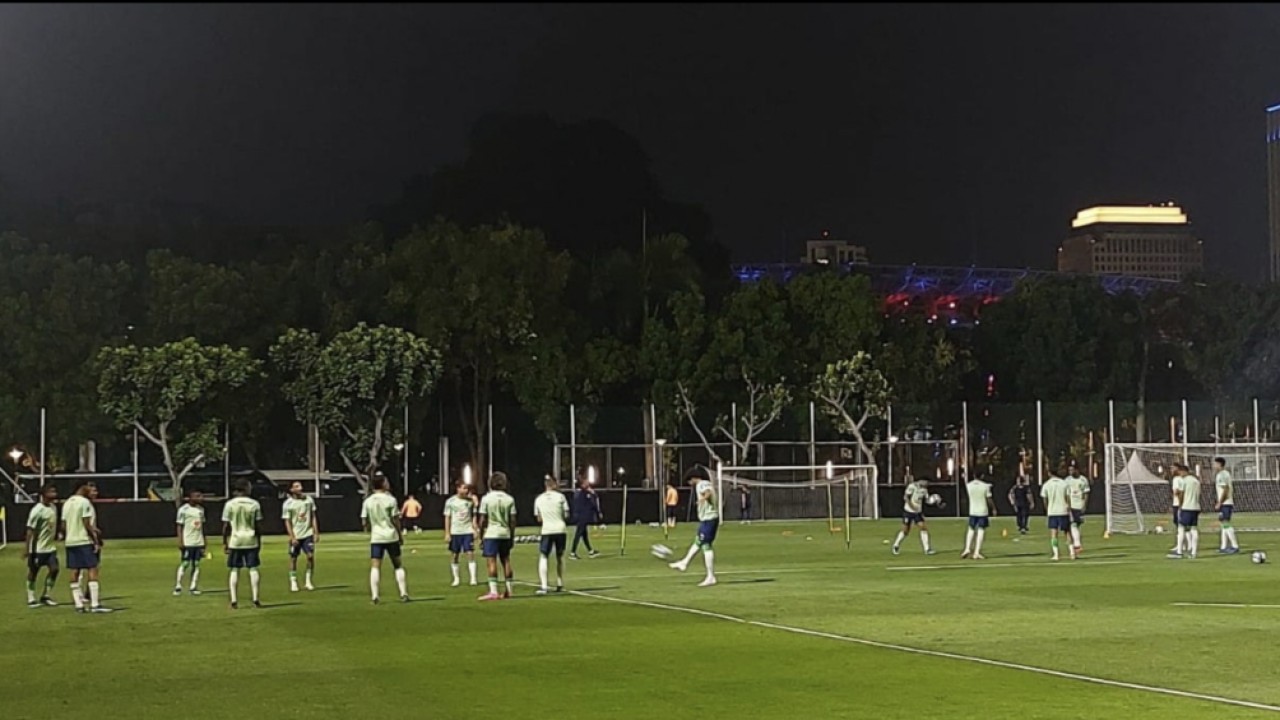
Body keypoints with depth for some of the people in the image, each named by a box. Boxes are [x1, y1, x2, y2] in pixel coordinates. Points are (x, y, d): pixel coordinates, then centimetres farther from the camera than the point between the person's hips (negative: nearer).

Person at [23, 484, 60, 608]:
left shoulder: (53, 508, 6)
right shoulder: (37, 510, -17)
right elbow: (30, 530, -17)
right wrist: (27, 548, -18)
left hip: (50, 546, 7)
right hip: (38, 547, -7)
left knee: (54, 569, -1)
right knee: (33, 571, 3)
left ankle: (45, 596, 11)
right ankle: (31, 598, 13)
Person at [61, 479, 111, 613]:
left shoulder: (67, 503, 12)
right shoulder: (84, 502, -11)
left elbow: (63, 526, 12)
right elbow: (87, 525, -15)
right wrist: (96, 541, -12)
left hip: (70, 542, 8)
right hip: (84, 541, -8)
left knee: (74, 572, 7)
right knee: (92, 570, -7)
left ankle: (79, 604, 7)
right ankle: (95, 604, -13)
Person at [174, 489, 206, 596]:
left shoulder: (201, 509, 11)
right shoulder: (183, 509, -8)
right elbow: (179, 526, -8)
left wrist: (204, 541, 16)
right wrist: (180, 541, -14)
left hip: (199, 542, 6)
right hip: (187, 542, -6)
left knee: (196, 564, 5)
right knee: (185, 564, -6)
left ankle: (194, 587, 8)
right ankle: (178, 586, 1)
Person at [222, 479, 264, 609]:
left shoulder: (230, 504, -3)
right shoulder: (255, 504, -2)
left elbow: (225, 526, -3)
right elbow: (257, 526, 1)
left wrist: (224, 543, 4)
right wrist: (259, 542, 10)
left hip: (235, 541, 0)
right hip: (251, 541, 0)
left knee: (234, 570, 5)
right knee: (253, 569, 7)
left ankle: (234, 600, 1)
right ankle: (255, 599, 4)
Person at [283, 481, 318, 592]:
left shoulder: (308, 499, 0)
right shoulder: (288, 504, -8)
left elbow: (313, 517, 6)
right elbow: (287, 522, -5)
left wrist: (316, 533, 2)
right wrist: (292, 537, -12)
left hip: (308, 534, 2)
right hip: (295, 536, -2)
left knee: (310, 556, -7)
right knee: (293, 558, 4)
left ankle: (308, 581, 5)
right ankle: (293, 582, 16)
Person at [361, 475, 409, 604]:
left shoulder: (368, 501, 0)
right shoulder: (390, 500, -7)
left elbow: (364, 522, 1)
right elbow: (395, 520, -6)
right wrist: (401, 535, 5)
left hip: (376, 538, 1)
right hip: (391, 536, -1)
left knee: (375, 567, 1)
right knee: (398, 565, 11)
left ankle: (375, 596, -8)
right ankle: (404, 594, 8)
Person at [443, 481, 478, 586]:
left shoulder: (471, 500, 3)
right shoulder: (450, 501, -2)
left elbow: (473, 516, 9)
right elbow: (447, 518, 1)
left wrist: (475, 530, 3)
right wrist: (447, 533, -2)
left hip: (468, 531, 0)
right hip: (455, 532, 0)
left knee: (471, 554, -8)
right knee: (455, 555, 6)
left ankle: (473, 578, -6)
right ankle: (456, 579, 15)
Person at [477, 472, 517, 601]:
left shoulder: (487, 498, -5)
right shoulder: (509, 499, 4)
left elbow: (482, 520, -5)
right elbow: (512, 521, 4)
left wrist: (481, 537, 2)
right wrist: (511, 537, 13)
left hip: (491, 534, -4)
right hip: (505, 534, 4)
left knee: (491, 562, -6)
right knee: (506, 561, 13)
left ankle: (493, 591, -14)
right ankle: (508, 590, 19)